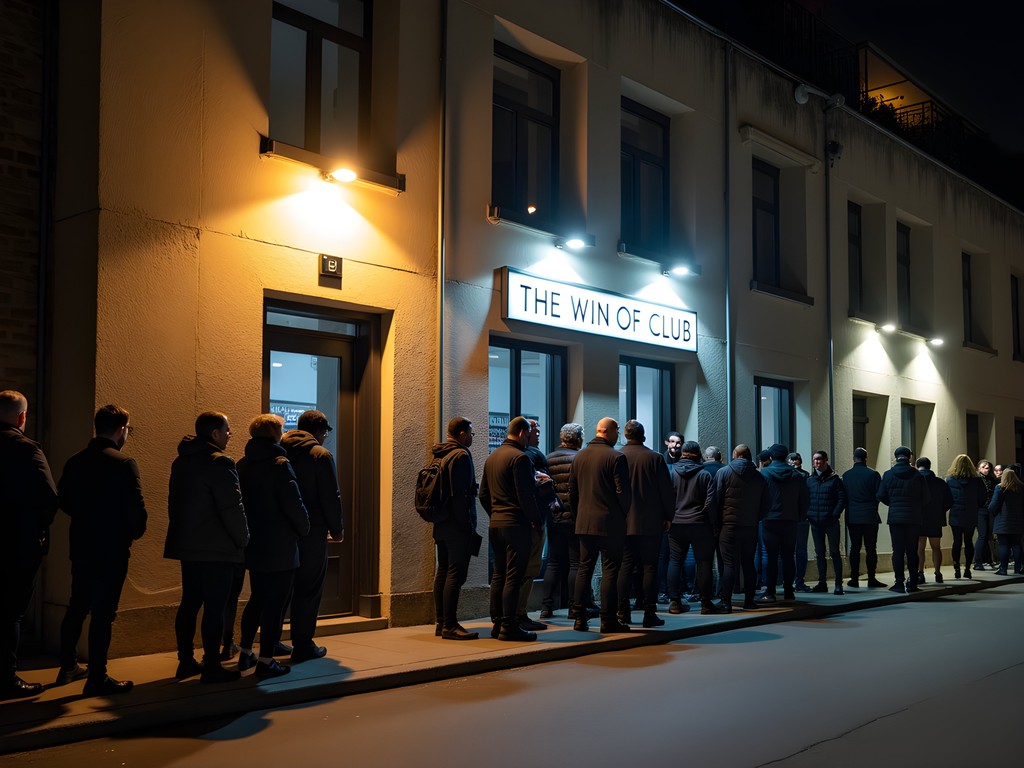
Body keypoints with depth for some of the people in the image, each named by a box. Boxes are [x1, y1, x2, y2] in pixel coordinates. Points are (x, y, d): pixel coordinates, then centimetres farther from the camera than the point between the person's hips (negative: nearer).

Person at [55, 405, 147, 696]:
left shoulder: (75, 462, 5)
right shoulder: (123, 464, -16)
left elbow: (63, 500, 12)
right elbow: (136, 509, -18)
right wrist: (133, 533, 1)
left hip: (81, 548, 7)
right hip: (112, 550, -7)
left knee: (77, 608, 20)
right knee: (103, 613, -1)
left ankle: (68, 666, 33)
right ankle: (97, 678, 3)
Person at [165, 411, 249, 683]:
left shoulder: (181, 461, 12)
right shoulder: (219, 462, -16)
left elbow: (175, 501, 19)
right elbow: (232, 508, -18)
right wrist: (243, 540, -6)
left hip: (187, 546, 9)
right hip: (217, 549, -9)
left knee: (190, 602, 15)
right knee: (214, 607, -3)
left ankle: (186, 661, 22)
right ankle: (211, 668, 1)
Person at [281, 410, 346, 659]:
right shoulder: (321, 455, -9)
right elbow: (331, 497, -11)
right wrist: (337, 529, -1)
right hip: (311, 531, -5)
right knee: (309, 587, 3)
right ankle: (302, 645, 5)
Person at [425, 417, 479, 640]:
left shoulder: (439, 456, 15)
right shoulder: (461, 456, -13)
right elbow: (461, 494, -19)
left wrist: (438, 523, 19)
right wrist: (468, 525, -17)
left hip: (442, 525, 10)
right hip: (457, 526, -10)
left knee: (443, 571, 13)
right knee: (456, 573, -8)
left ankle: (441, 622, 17)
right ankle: (449, 626, -7)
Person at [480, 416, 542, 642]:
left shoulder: (491, 458, 14)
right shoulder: (520, 458, -13)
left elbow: (483, 494, 18)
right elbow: (526, 495, -16)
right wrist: (536, 519, -4)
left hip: (495, 523, 9)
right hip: (516, 524, -8)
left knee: (498, 574, 12)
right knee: (513, 576, -5)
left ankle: (497, 623, 16)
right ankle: (508, 627, -3)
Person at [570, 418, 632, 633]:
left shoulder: (579, 456, 9)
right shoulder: (616, 457, -11)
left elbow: (572, 492, 12)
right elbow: (623, 492, -13)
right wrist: (624, 513, 3)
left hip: (584, 523, 6)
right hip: (610, 523, -6)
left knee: (584, 568, 10)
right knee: (610, 570, 0)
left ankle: (580, 618, 10)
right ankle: (608, 620, 1)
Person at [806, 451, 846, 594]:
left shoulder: (835, 479, -1)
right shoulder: (809, 480, 10)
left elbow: (842, 499, -5)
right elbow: (805, 499, 12)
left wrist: (834, 515, -14)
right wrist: (808, 515, -1)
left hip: (831, 522, -4)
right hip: (815, 522, 4)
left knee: (834, 552, -1)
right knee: (819, 553, 9)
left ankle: (838, 584, 2)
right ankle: (822, 583, 16)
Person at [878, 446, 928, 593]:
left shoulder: (888, 475, -2)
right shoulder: (917, 475, -2)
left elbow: (881, 496, 1)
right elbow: (925, 498, 2)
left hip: (895, 518, 0)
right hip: (914, 518, 1)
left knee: (898, 551, 2)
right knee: (912, 551, 6)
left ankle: (899, 583, -1)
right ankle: (912, 584, 7)